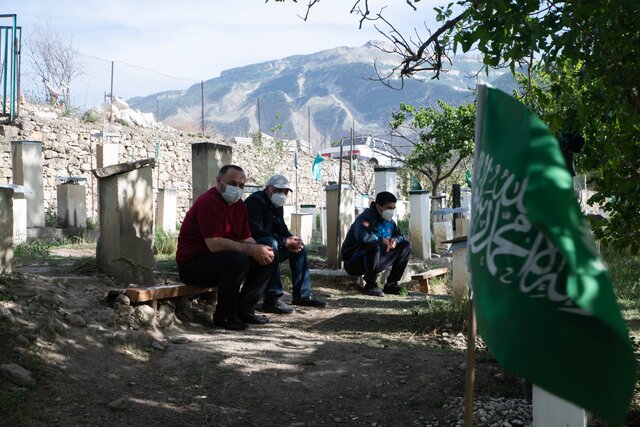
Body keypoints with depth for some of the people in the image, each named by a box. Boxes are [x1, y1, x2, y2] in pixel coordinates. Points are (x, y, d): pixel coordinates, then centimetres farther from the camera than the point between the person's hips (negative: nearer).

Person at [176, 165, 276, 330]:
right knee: (239, 259, -34)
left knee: (267, 260, 2)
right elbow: (214, 244, -29)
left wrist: (261, 250, -12)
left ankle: (244, 310, 5)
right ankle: (224, 316, -18)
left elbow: (246, 239, 12)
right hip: (192, 264, -9)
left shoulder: (239, 204, 11)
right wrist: (252, 250, -26)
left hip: (218, 261, 10)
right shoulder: (208, 202, -19)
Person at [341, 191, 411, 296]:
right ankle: (370, 286, -21)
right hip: (353, 262, -8)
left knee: (405, 246, 4)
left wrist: (395, 239, -6)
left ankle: (391, 284, 4)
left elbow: (400, 235, 19)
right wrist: (381, 239, -24)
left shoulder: (389, 221, 7)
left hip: (376, 261, 8)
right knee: (373, 246, -40)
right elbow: (362, 237, -38)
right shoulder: (366, 218, -19)